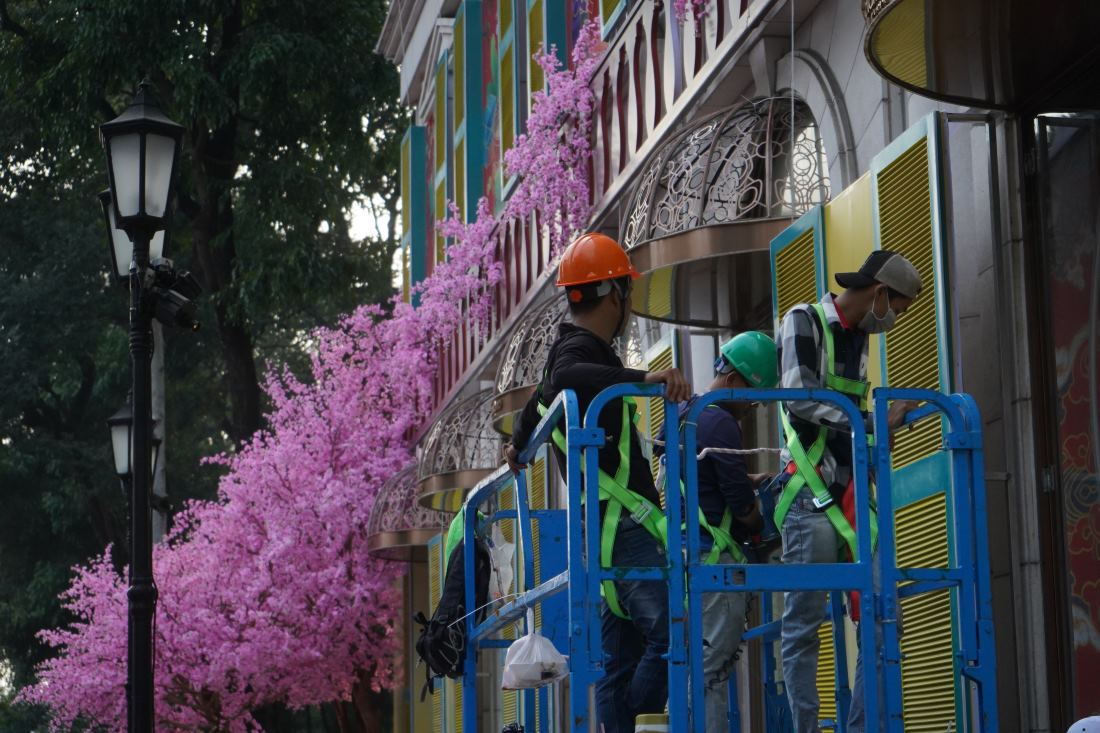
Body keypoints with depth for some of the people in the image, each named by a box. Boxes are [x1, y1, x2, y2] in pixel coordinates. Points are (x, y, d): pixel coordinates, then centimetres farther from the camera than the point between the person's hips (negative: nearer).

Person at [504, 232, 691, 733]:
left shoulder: (573, 348, 21)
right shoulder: (581, 349, -11)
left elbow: (542, 398, 41)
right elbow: (563, 378, -37)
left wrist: (519, 444, 59)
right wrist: (644, 377, -48)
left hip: (612, 527, 10)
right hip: (620, 523, -10)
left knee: (620, 659, 7)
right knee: (671, 635, -19)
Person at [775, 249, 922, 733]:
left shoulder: (859, 336, 19)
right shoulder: (804, 321, -4)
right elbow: (799, 398, -17)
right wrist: (872, 423, -19)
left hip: (851, 493, 8)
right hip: (811, 495, -8)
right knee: (804, 622, -5)